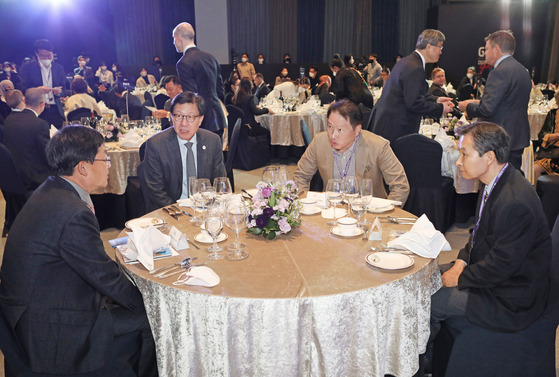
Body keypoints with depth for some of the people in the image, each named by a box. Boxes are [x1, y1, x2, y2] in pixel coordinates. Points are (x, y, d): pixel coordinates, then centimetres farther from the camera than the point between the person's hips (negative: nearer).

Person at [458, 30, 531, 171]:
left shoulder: (500, 72, -17)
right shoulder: (523, 70, 14)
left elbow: (488, 110, -22)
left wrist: (468, 107, -3)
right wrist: (479, 102, 15)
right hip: (519, 138, 10)